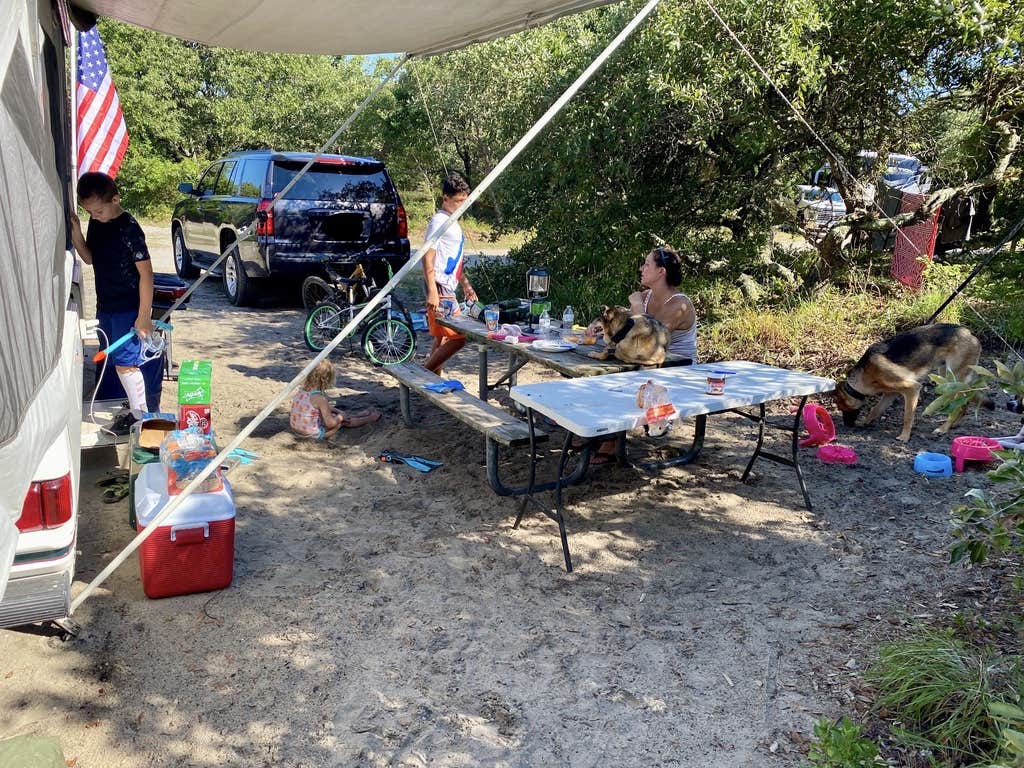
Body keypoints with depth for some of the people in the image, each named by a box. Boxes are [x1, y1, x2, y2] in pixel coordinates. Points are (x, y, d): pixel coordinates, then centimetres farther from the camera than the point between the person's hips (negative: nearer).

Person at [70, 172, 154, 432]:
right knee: (118, 361, 13)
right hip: (105, 307, 8)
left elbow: (146, 272, -18)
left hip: (128, 310, -8)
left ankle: (140, 416, 8)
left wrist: (144, 315, -19)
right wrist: (76, 235, -5)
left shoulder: (128, 228, -17)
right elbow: (89, 258, 15)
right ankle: (135, 409, 24)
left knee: (125, 363, -4)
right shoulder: (96, 223, 5)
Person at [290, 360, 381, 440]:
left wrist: (338, 411, 16)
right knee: (342, 420, 13)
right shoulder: (320, 398, -27)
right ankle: (371, 418, 35)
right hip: (314, 434, -8)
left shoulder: (301, 390, -2)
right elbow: (330, 423, -22)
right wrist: (340, 417, -3)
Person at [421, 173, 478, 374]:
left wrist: (466, 284, 25)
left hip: (448, 288, 10)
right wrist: (432, 292, -24)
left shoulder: (452, 223, 19)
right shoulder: (439, 221, -11)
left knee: (443, 339, 11)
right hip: (440, 289, -10)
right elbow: (428, 257, -18)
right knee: (458, 337, -12)